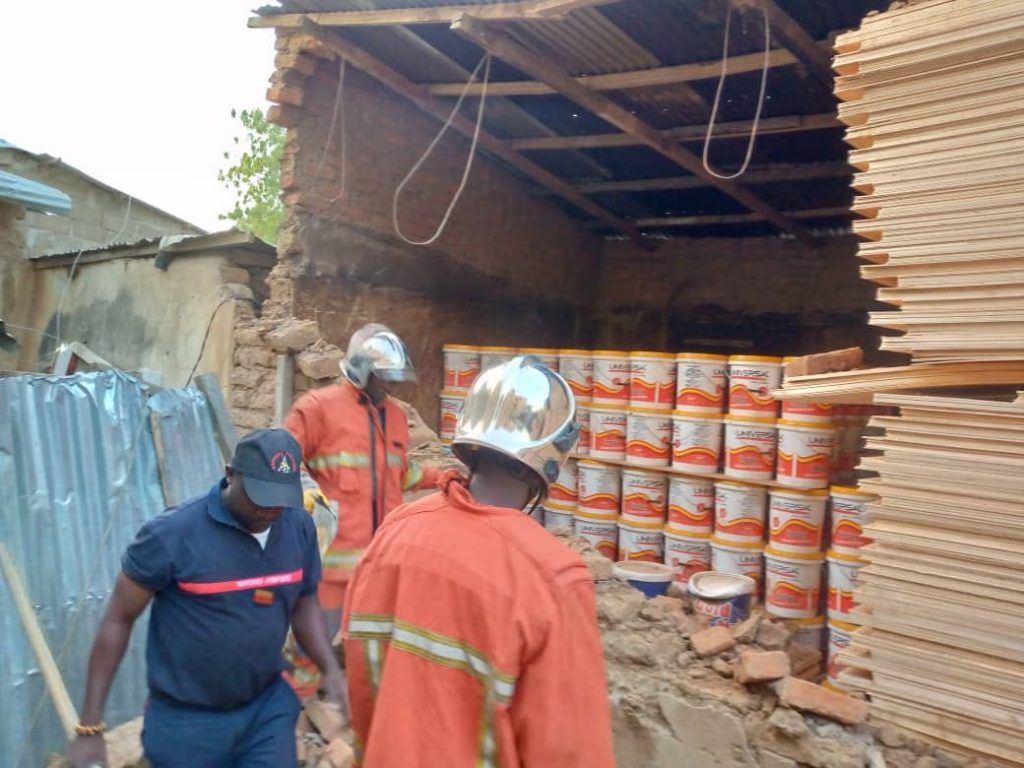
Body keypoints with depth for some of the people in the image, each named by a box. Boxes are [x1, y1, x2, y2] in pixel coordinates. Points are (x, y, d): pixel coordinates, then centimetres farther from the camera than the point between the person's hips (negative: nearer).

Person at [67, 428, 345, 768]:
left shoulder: (300, 527, -8)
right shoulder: (171, 535, -20)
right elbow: (118, 620, -9)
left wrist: (331, 670, -7)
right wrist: (90, 727, -7)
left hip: (269, 706, 3)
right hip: (187, 719, -2)